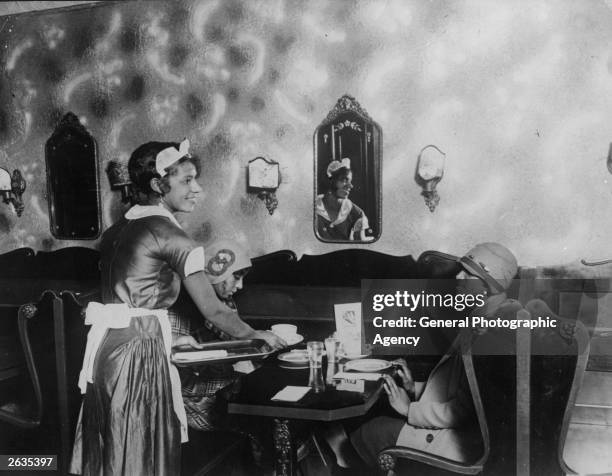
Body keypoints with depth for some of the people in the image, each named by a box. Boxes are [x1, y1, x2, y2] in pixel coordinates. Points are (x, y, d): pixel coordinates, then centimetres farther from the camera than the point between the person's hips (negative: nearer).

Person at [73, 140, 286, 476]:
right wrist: (257, 335, 2)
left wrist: (166, 337, 22)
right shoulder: (170, 235, -12)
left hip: (104, 344, 8)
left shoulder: (116, 230, 12)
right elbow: (213, 310, -12)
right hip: (139, 351, -8)